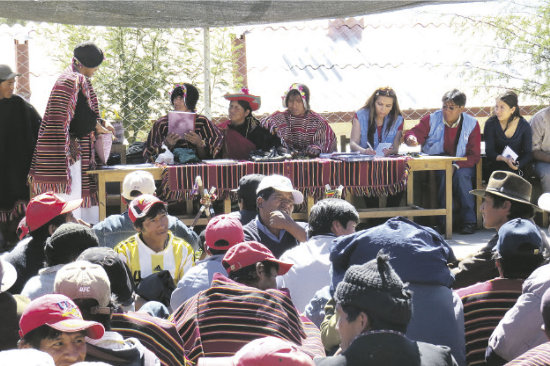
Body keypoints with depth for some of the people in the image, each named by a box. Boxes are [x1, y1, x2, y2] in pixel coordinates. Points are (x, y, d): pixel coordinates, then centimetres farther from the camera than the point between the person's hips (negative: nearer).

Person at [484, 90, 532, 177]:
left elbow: (528, 153, 0)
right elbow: (489, 152, -7)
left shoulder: (524, 126, -3)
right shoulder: (490, 123, -5)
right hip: (496, 165, -1)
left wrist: (518, 164, -21)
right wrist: (504, 159, -27)